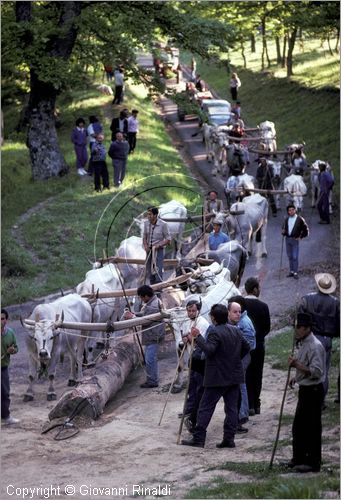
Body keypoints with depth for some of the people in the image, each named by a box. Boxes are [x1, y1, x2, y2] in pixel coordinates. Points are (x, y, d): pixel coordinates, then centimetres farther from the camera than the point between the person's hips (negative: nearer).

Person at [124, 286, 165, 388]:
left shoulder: (153, 307, -24)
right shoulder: (153, 301, 10)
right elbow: (144, 314, 16)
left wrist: (132, 317, -13)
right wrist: (133, 313, 2)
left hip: (153, 336, -11)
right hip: (151, 335, 11)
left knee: (150, 359, -7)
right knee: (150, 358, 19)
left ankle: (152, 381, 0)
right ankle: (152, 379, 28)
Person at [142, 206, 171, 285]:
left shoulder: (163, 225, -12)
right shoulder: (146, 223, 2)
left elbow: (168, 240, -7)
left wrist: (158, 245, -19)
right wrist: (145, 246, -5)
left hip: (159, 251, -5)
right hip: (149, 251, 5)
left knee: (158, 273, -11)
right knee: (150, 275, 10)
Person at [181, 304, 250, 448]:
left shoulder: (215, 332, -15)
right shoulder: (236, 331, 9)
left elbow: (209, 350, -25)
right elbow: (246, 348, 18)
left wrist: (198, 337, -20)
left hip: (217, 377, -7)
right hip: (234, 376, 7)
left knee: (206, 407, -2)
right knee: (232, 408, 8)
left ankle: (198, 438, -4)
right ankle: (229, 439, 6)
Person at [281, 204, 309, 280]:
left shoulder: (300, 219, -7)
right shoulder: (287, 219, 8)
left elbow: (306, 230, -2)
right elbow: (284, 227, 20)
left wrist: (300, 237, -7)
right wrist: (283, 232, -1)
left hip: (295, 240, -5)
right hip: (287, 239, 5)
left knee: (295, 257, -7)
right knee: (290, 257, 10)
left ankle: (295, 273, -3)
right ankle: (291, 272, 18)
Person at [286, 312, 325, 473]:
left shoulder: (315, 346, -19)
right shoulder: (303, 344, 13)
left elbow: (316, 371, -26)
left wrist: (297, 365, -29)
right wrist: (296, 377, 13)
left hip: (313, 390, -10)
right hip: (304, 389, 10)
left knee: (312, 427, -4)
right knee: (298, 426, 17)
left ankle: (313, 463, 2)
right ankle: (298, 458, 27)